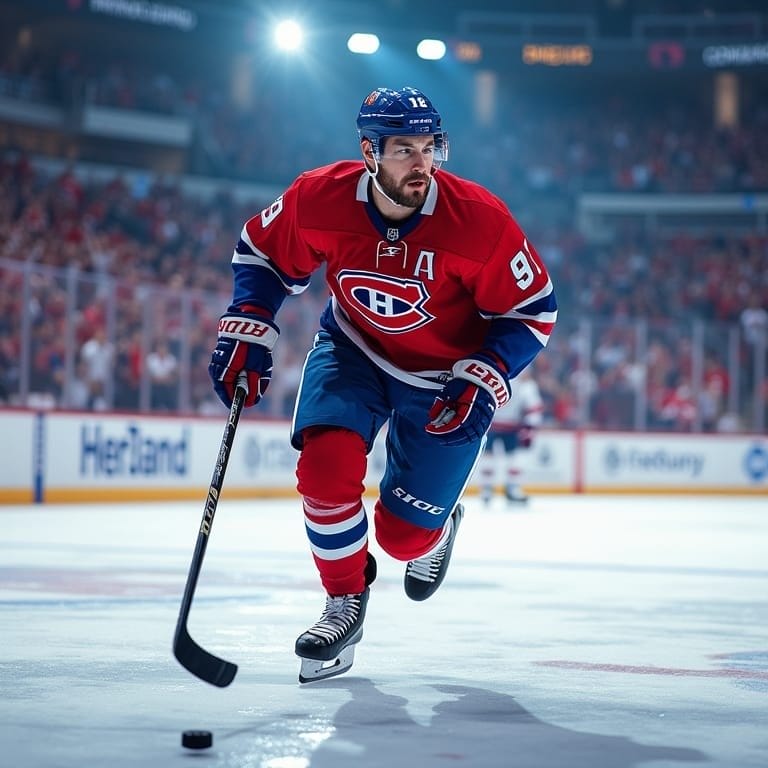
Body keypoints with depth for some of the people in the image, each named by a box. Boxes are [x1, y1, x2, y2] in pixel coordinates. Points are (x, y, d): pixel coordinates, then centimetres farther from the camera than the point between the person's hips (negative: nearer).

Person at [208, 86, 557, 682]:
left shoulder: (479, 220, -27)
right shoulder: (320, 198, -22)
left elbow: (534, 311, -15)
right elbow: (262, 253, -1)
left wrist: (481, 381, -26)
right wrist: (247, 331, -11)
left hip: (446, 379, -2)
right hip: (352, 350, 2)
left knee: (403, 534, -4)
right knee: (326, 465, -24)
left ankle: (437, 529, 37)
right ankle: (345, 600, 3)